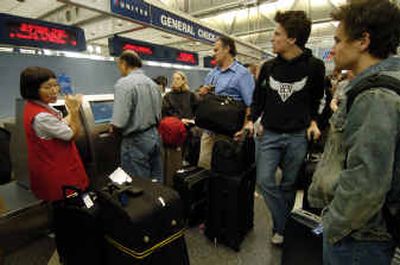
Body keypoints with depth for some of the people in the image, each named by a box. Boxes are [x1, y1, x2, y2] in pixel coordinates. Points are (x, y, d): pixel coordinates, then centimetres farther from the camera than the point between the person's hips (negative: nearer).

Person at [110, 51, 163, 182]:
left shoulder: (124, 83, -14)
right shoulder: (153, 83, 9)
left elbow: (119, 122, -21)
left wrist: (112, 128, -1)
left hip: (136, 141, -7)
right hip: (155, 136, 7)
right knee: (156, 183, 16)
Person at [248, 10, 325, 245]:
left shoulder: (314, 66, -2)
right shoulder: (268, 67, 5)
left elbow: (317, 100, 11)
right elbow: (259, 98, 12)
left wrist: (313, 122, 0)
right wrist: (252, 121, 0)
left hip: (298, 136, -2)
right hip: (270, 134, 2)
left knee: (289, 184, 9)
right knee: (265, 180, -5)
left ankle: (283, 226, 30)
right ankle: (284, 225, 13)